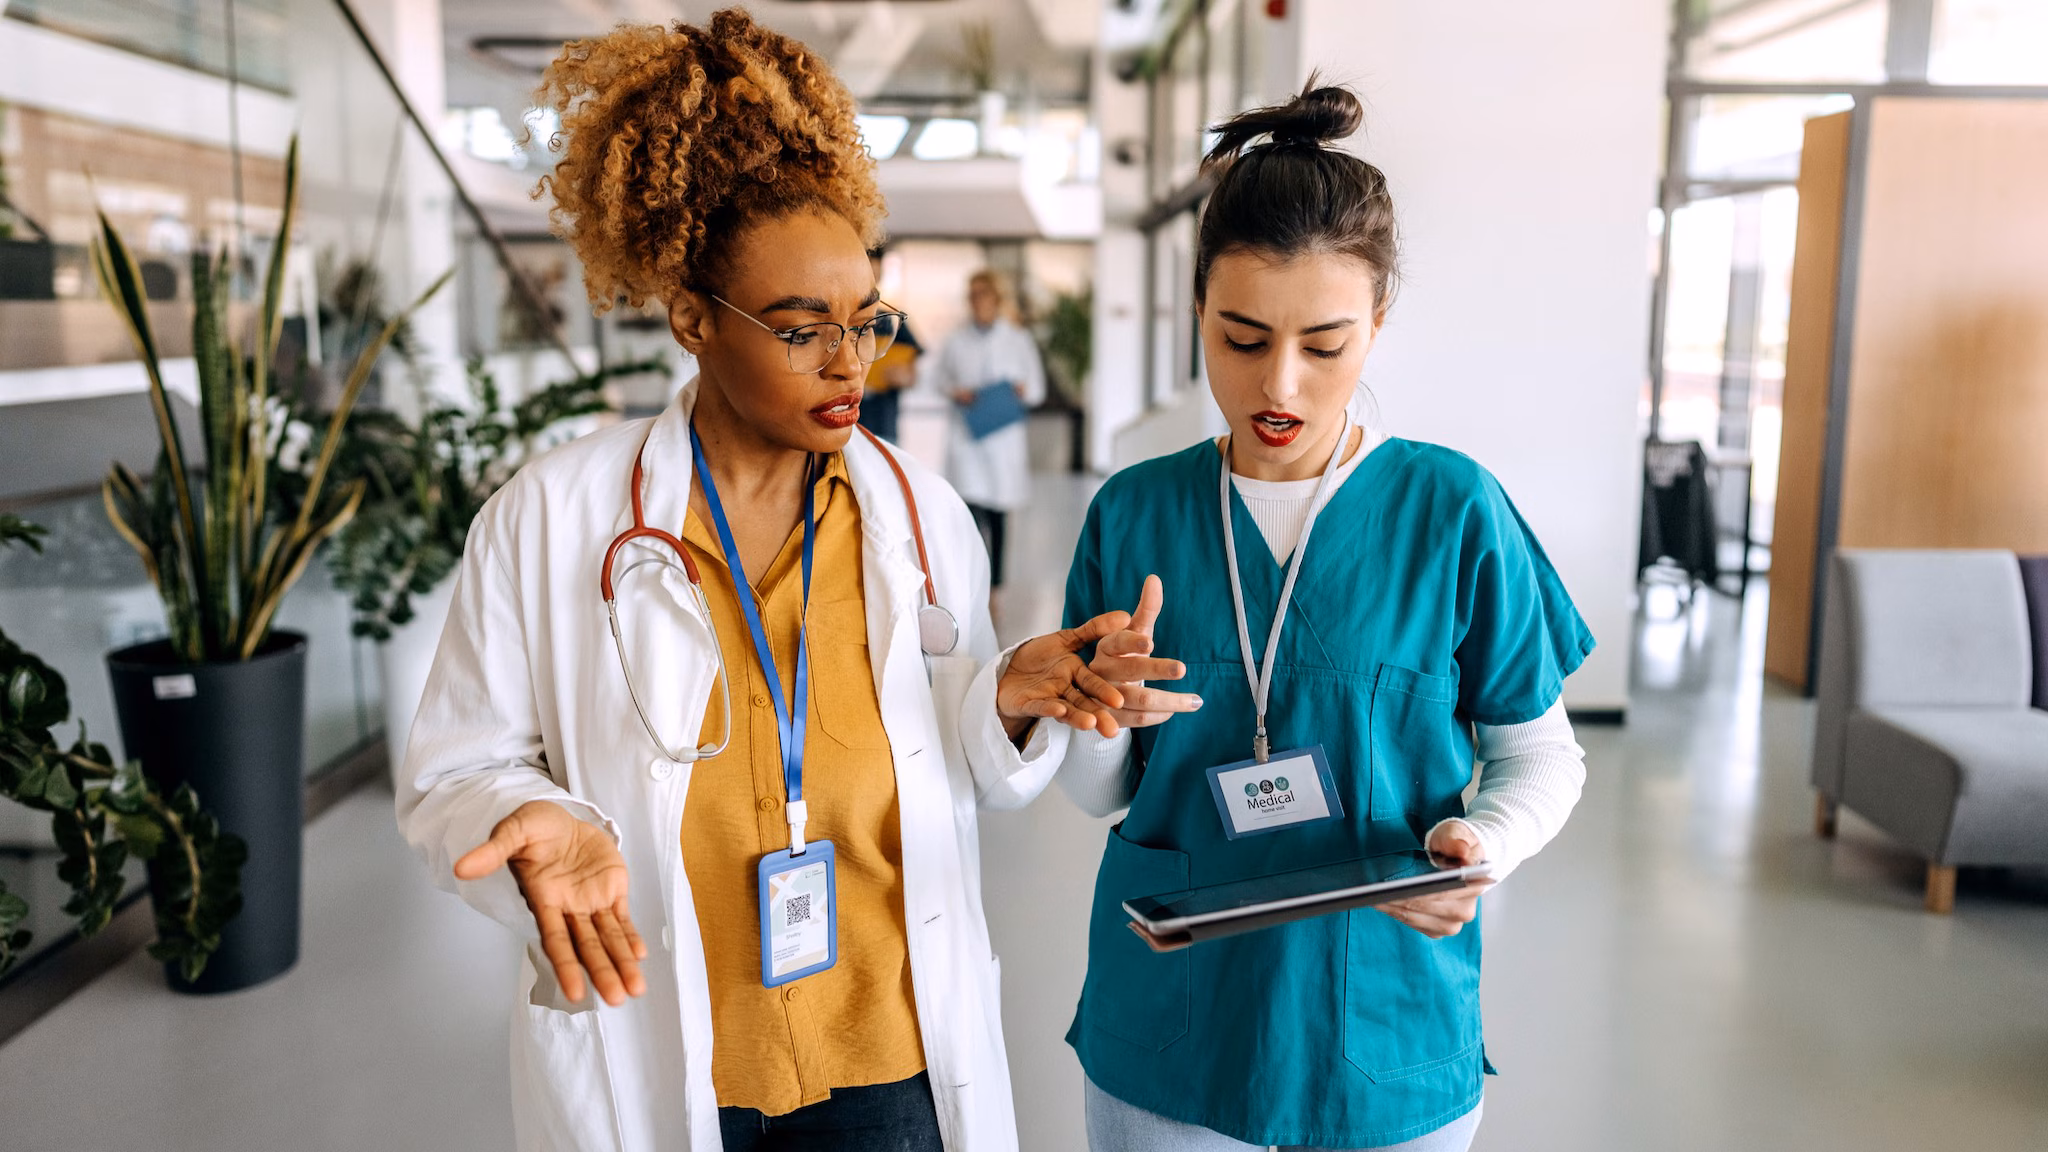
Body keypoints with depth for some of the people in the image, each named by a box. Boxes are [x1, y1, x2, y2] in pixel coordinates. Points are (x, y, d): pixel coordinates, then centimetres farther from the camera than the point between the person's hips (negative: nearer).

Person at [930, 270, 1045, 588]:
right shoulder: (956, 341, 2)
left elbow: (1038, 390, 7)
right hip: (967, 436, -1)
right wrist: (954, 392, -4)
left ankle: (994, 583, 25)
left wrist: (1022, 390, -14)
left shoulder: (1018, 340, 2)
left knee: (998, 512, 9)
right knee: (972, 508, -11)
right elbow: (938, 375, 15)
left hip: (1005, 435, 1)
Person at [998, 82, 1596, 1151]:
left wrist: (1483, 843, -21)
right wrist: (1101, 718, -19)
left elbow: (1541, 755, -1)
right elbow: (1099, 792, 2)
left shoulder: (1454, 512, -11)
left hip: (1384, 1041, -1)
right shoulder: (1134, 512, -4)